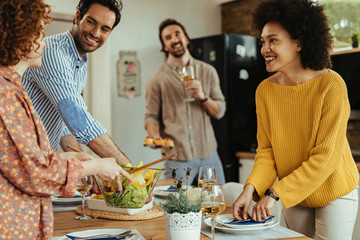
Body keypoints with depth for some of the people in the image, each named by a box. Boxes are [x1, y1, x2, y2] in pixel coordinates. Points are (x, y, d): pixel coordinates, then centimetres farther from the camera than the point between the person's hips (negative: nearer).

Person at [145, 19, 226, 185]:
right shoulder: (157, 80, 0)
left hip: (209, 154, 3)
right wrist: (154, 137, -19)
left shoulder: (208, 71, 8)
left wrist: (202, 97, -12)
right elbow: (152, 116, 2)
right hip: (177, 158, -3)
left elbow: (219, 112, 7)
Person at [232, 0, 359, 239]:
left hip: (334, 193, -4)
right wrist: (251, 188, -21)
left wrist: (275, 193, -26)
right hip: (293, 196, 4)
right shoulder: (265, 90, -9)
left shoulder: (331, 85, -23)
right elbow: (266, 149, -4)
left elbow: (326, 157, -24)